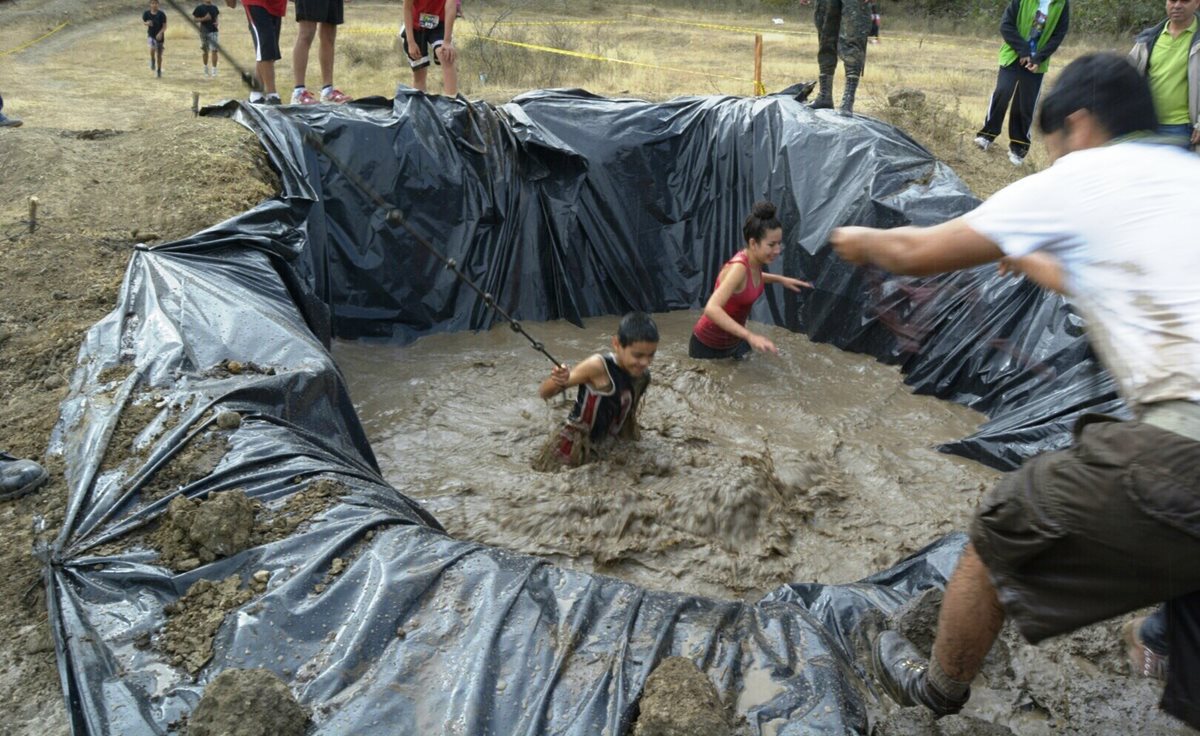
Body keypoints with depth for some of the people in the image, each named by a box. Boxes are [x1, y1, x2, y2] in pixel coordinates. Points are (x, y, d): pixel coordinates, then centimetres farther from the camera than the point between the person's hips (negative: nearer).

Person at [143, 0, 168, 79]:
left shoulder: (161, 14, -9)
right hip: (150, 35, 0)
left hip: (159, 36, 0)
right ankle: (152, 61, 3)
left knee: (159, 54, 7)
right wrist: (147, 23, -14)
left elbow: (165, 26, -9)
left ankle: (159, 70, 26)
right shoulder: (146, 13, -5)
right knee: (152, 48, -27)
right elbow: (143, 22, 10)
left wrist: (160, 33, -25)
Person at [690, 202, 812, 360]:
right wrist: (750, 336, -48)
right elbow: (711, 309, -42)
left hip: (734, 341, 8)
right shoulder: (739, 267, -30)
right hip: (709, 344, -8)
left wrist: (780, 279, 8)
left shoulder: (754, 262, -6)